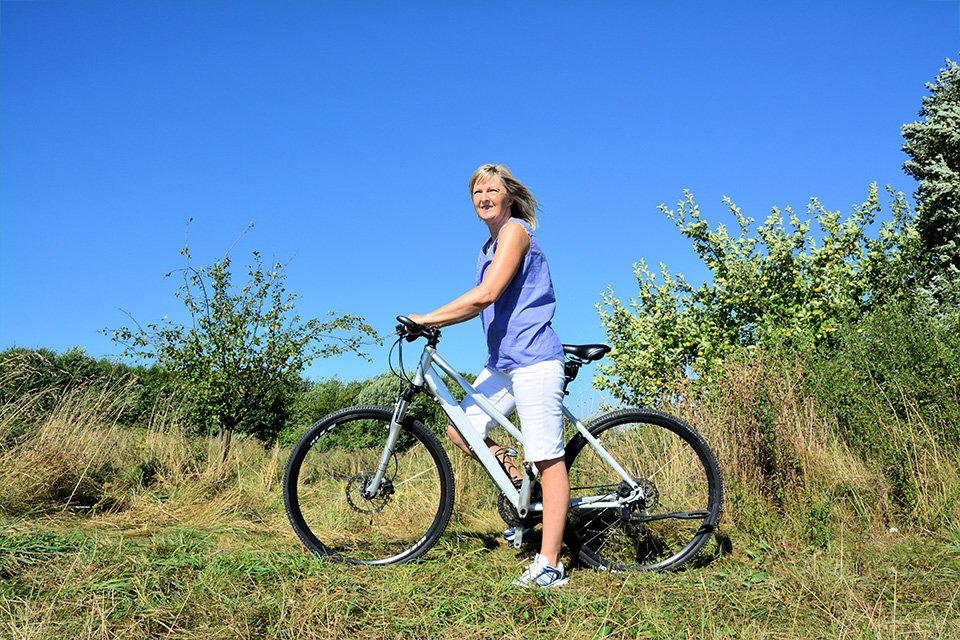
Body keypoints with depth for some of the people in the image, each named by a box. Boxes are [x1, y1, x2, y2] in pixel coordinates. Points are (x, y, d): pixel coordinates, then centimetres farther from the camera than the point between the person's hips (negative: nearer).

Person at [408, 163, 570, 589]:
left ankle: (549, 566, -5)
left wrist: (427, 319, -15)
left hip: (533, 359, -10)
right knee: (460, 429, 5)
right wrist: (433, 324, 8)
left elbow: (486, 294, -19)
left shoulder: (516, 230, -8)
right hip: (502, 361, 10)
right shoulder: (490, 246, 21)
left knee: (548, 458, -7)